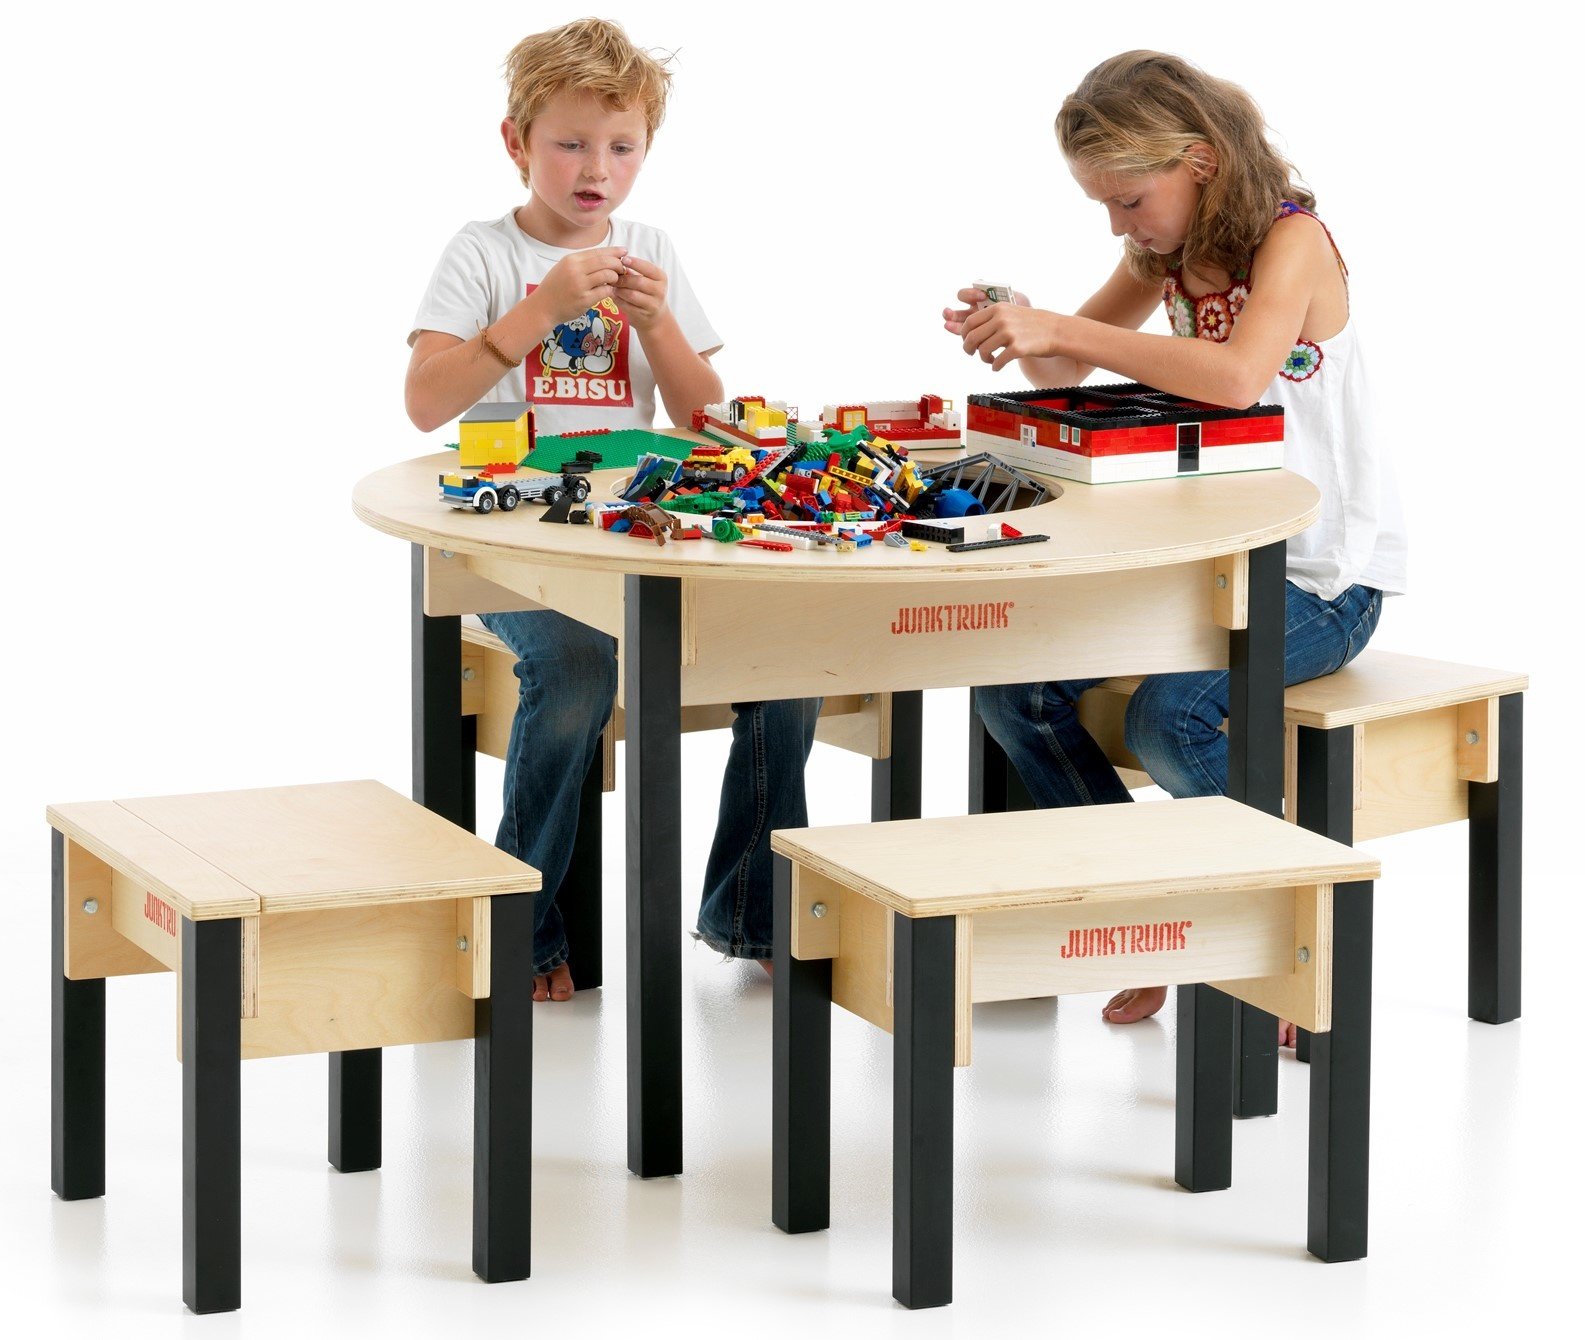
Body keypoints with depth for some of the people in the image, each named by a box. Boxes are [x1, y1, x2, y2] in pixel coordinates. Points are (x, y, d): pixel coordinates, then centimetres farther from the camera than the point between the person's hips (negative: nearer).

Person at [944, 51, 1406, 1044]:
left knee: (1171, 716, -31)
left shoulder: (1292, 237, -18)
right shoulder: (1168, 250, 7)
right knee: (1012, 684, -7)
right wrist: (1017, 332, -9)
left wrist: (1062, 331, -37)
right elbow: (1067, 373, 15)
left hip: (1324, 575, -8)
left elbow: (1238, 375, -37)